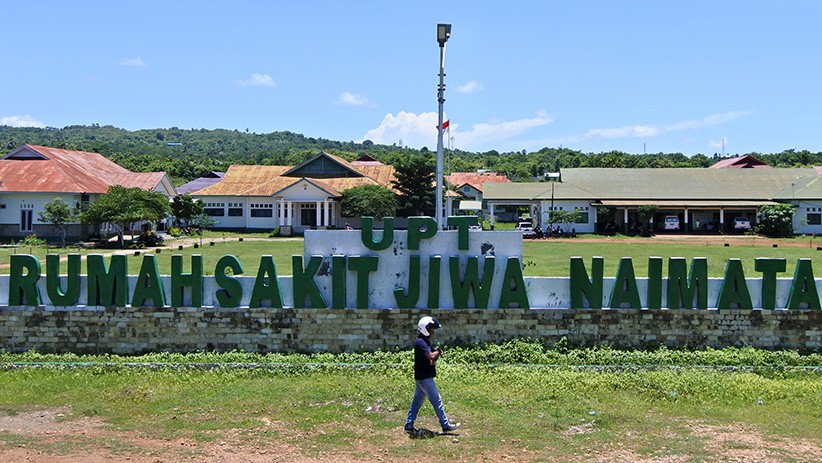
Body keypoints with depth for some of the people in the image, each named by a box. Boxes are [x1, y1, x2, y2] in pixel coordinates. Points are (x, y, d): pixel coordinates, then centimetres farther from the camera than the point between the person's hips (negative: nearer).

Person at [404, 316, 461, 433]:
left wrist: (437, 352, -6)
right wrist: (438, 351, -9)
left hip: (422, 377, 10)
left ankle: (409, 425, 16)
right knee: (436, 400, -2)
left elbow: (432, 354, 16)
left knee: (417, 401, 12)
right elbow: (431, 356, -29)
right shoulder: (420, 342, -19)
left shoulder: (425, 340, 14)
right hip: (424, 377, -10)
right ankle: (445, 425, 5)